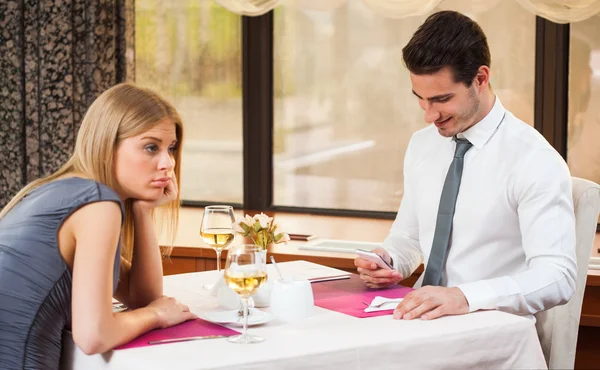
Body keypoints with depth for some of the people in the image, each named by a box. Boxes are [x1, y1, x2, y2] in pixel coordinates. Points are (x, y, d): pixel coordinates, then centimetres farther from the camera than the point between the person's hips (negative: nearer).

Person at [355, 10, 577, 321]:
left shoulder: (534, 160, -12)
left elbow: (556, 277, -21)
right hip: (424, 318, 6)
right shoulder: (421, 145, 8)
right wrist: (388, 261, -3)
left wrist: (464, 296, -35)